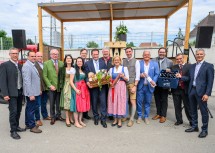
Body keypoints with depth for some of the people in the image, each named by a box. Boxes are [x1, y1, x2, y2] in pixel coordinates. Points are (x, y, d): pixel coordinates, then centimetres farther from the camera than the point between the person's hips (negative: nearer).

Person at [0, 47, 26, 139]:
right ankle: (13, 131, 11)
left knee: (18, 111, 13)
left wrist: (23, 91, 7)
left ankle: (17, 126, 29)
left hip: (20, 92, 5)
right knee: (13, 111, -2)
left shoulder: (20, 65, 10)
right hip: (12, 93, -5)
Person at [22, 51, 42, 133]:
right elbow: (27, 81, -22)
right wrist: (31, 94, -23)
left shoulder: (33, 65, 10)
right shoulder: (27, 66, -17)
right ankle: (32, 126, 15)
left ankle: (28, 123, 33)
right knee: (31, 109, 2)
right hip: (31, 92, -9)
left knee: (29, 108, 19)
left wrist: (39, 89, 16)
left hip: (35, 91, 9)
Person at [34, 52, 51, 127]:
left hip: (45, 87, 6)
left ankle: (45, 116, 35)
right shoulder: (34, 65, -13)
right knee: (38, 104, 6)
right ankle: (38, 119, 19)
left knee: (44, 103, 20)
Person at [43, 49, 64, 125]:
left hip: (60, 87, 2)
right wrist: (50, 85, -11)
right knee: (52, 104, 9)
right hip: (51, 87, -2)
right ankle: (53, 117, 24)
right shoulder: (46, 63, -1)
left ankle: (58, 115, 29)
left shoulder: (61, 63, 5)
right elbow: (44, 76, -5)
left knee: (58, 103, 11)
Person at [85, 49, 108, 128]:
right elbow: (86, 75, -1)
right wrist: (88, 82, -18)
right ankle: (96, 117, 28)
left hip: (102, 85, 1)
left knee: (103, 102, -1)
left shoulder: (103, 62, 8)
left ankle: (103, 119, 11)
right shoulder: (87, 63, 4)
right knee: (94, 103, 10)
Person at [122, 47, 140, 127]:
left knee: (133, 101, -1)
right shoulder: (123, 61, 8)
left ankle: (131, 119, 12)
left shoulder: (136, 61, -3)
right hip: (124, 83, 4)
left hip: (132, 83, -3)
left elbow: (137, 75, -7)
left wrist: (135, 86, -12)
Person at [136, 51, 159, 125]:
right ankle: (139, 116, 22)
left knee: (148, 102, 10)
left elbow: (157, 74, 1)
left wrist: (153, 81, -15)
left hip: (149, 86, 1)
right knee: (139, 102, 5)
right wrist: (140, 75, -17)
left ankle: (146, 117, 25)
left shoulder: (155, 64, 5)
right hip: (140, 86, 0)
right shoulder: (139, 63, 3)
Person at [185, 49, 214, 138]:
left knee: (204, 111, 5)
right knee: (193, 110, 15)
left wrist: (207, 94, -15)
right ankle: (194, 126, 29)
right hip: (192, 90, 6)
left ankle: (204, 130, 19)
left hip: (201, 92, -5)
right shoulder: (192, 66, 14)